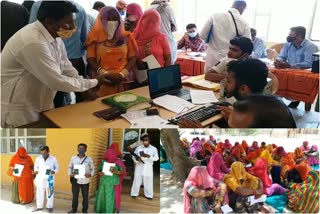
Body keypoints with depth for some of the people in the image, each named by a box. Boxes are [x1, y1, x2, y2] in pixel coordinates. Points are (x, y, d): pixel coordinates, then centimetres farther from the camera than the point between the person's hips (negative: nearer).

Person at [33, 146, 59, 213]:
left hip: (49, 179, -2)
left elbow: (57, 167, 4)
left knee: (50, 194, 6)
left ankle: (50, 207, 20)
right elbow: (36, 167, 14)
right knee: (39, 193, 9)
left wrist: (54, 171, -16)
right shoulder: (38, 159, 3)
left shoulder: (53, 159, -3)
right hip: (40, 179, 2)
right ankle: (39, 206, 23)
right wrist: (35, 171, -7)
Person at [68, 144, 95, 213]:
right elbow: (70, 167, 11)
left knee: (85, 196, 8)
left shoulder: (89, 159, -2)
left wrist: (90, 174, -15)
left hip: (85, 181, -1)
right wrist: (70, 173, -8)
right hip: (75, 180, 1)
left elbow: (92, 169, 5)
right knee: (75, 195, 13)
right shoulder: (73, 158, 1)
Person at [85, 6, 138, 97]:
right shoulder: (95, 37, 6)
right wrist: (105, 74, -12)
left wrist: (122, 74, -8)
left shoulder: (126, 36, 10)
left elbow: (133, 58, 6)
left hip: (123, 80, 1)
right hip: (101, 81, -1)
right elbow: (91, 59, 1)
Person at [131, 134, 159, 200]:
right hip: (139, 167, 1)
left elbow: (156, 158, -10)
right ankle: (134, 194, 17)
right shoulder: (138, 148, 2)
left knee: (148, 181, 2)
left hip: (148, 168, 0)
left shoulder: (154, 149, 0)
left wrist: (148, 156, -23)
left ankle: (148, 195, 15)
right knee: (137, 180, 4)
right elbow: (133, 157, 2)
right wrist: (137, 159, -21)